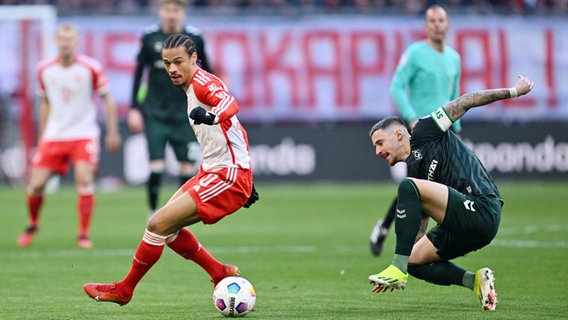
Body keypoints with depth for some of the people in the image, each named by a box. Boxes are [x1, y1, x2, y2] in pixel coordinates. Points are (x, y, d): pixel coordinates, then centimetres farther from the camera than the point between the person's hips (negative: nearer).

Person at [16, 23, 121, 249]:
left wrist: (112, 132, -1)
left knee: (84, 178, -22)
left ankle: (83, 234, -9)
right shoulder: (44, 69, 1)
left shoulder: (91, 67, -9)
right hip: (53, 136, 3)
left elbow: (108, 99, 1)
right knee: (36, 184, -4)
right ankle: (32, 225, 25)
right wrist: (41, 136, 16)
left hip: (84, 134, -3)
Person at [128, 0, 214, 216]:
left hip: (184, 115, 1)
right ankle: (153, 213, 7)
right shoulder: (150, 37, -2)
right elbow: (139, 72, 6)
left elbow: (205, 73, 10)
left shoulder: (195, 38, -1)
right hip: (155, 115, -1)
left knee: (188, 168, -2)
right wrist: (134, 108, 4)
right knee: (156, 167, -10)